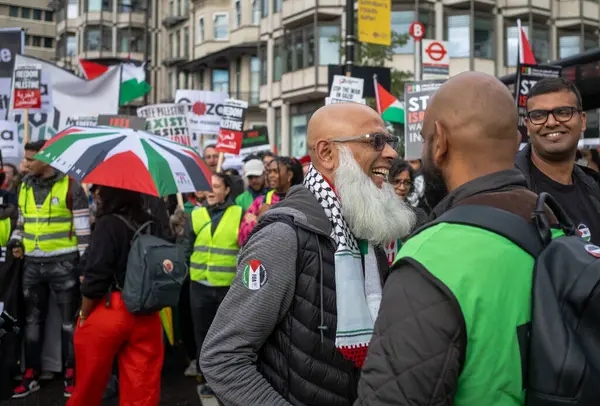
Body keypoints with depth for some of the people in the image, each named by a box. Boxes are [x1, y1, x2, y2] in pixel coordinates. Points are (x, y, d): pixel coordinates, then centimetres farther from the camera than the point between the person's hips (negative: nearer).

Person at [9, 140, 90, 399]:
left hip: (62, 263, -6)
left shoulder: (70, 186, -8)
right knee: (33, 320, 12)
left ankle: (71, 373, 14)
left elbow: (83, 228, -9)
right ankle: (31, 374, 22)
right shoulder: (25, 187, 10)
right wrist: (16, 242, 1)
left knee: (68, 320, 4)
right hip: (33, 264, 6)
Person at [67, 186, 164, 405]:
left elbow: (95, 277, -15)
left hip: (108, 311, -5)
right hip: (146, 314, 5)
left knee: (90, 384, 15)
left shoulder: (108, 224, -13)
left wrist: (84, 314, -3)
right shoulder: (153, 224, 3)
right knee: (143, 387, 9)